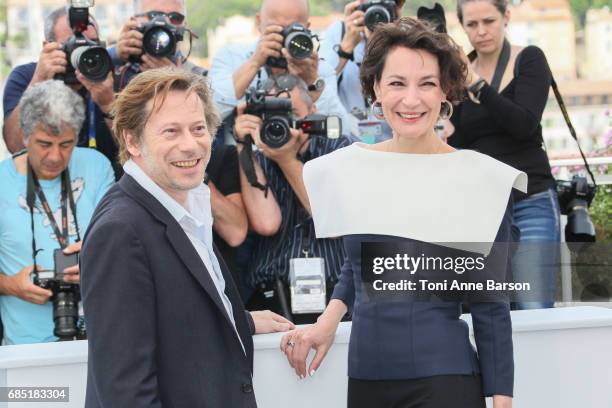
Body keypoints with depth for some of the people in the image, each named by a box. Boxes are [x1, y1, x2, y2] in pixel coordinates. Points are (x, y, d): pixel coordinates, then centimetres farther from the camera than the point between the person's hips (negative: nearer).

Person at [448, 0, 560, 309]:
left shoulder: (529, 60, 0)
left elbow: (525, 124, -15)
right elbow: (458, 144, 5)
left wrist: (477, 85, -23)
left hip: (529, 202, -4)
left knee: (533, 310, -13)